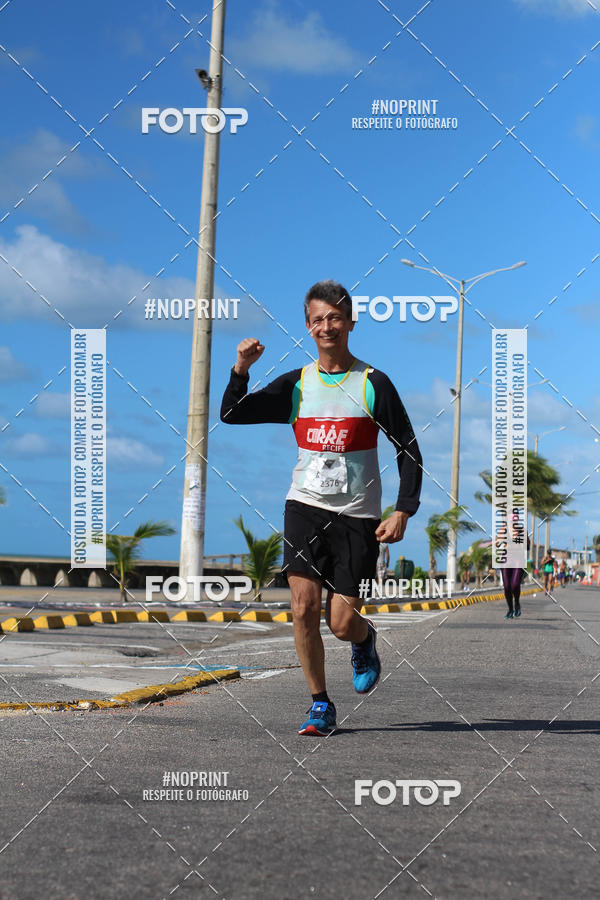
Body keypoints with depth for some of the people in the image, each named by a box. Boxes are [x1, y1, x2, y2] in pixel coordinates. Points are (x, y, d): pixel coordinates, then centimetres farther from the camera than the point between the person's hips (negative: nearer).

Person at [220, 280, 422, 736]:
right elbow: (232, 414, 5)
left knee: (342, 622, -5)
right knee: (304, 607, -9)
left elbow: (408, 450, 0)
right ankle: (321, 706, 5)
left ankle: (366, 640, 32)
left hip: (357, 515, -2)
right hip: (305, 508, 3)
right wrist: (242, 367, -11)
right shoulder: (296, 384, 7)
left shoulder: (373, 383, -2)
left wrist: (403, 511, -9)